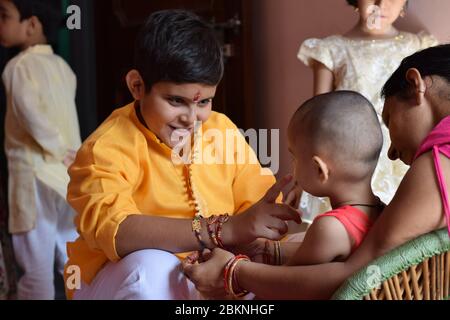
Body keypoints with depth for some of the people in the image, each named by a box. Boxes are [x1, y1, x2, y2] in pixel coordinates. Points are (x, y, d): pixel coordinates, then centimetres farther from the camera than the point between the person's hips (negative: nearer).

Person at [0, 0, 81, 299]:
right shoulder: (62, 66, 12)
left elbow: (30, 109, -28)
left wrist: (57, 149, -19)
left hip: (36, 176, -7)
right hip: (68, 176, 7)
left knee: (37, 267, 2)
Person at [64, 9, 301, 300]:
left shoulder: (223, 131, -1)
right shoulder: (109, 146, -17)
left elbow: (261, 204, -6)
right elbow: (114, 231, -34)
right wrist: (224, 230, -44)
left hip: (208, 274, 4)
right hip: (119, 280, -4)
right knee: (154, 268, -35)